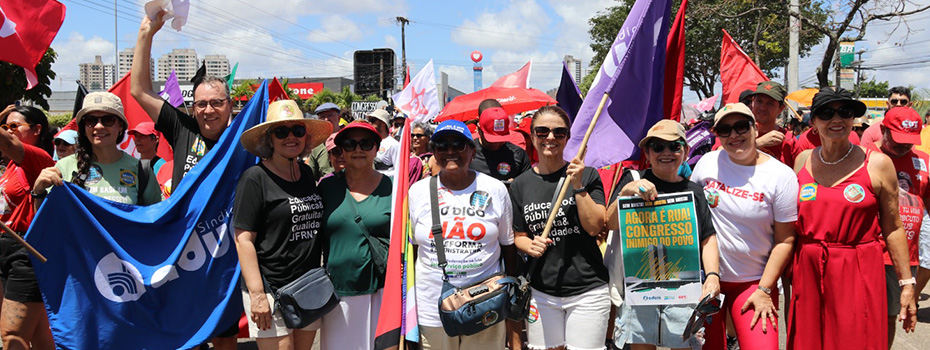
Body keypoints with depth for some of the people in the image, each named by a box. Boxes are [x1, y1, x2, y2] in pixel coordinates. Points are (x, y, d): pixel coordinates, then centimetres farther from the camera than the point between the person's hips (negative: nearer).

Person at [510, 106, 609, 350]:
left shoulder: (588, 175, -1)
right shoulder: (520, 185, 5)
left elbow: (594, 227, -10)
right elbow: (519, 235, 11)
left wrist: (578, 186, -17)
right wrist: (530, 246, -10)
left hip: (587, 291, -2)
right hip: (542, 291, 2)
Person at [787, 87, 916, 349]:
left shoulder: (877, 164, -3)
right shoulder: (803, 160, 7)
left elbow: (892, 227, 0)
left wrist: (907, 283, -1)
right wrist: (787, 273, 14)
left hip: (858, 275, -3)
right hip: (807, 271, 3)